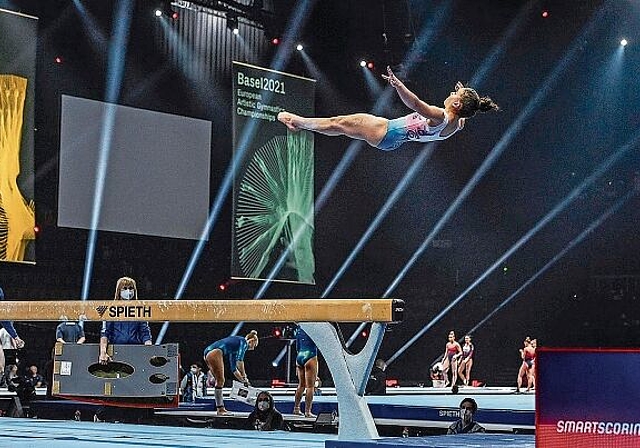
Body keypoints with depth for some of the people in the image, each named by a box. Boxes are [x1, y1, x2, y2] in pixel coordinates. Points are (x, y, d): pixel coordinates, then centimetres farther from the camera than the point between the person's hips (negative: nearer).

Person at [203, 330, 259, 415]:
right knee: (220, 381, -4)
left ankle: (221, 408, 13)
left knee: (220, 381, 13)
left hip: (207, 354, 9)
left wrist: (243, 380, 35)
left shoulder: (234, 348, 30)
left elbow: (233, 368, 34)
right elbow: (239, 360, -9)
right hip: (215, 352, -9)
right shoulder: (243, 342, 5)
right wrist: (244, 376, -5)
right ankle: (220, 409, -4)